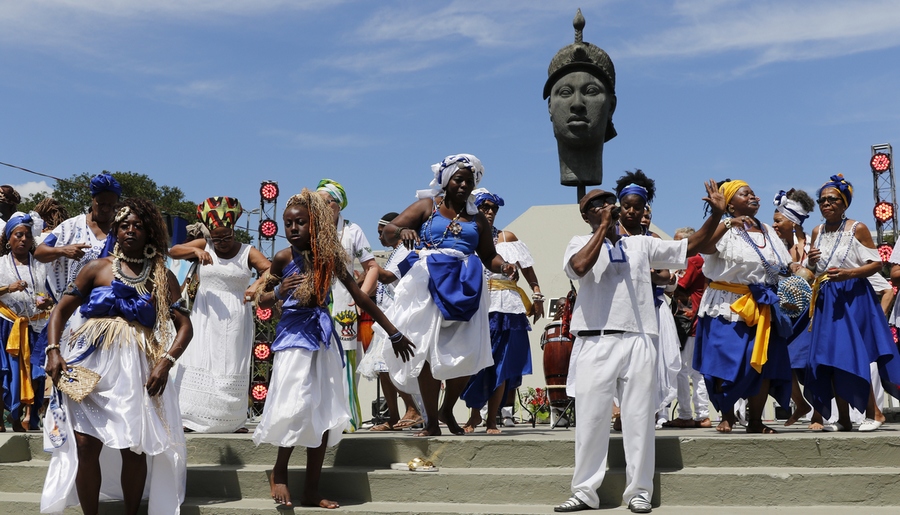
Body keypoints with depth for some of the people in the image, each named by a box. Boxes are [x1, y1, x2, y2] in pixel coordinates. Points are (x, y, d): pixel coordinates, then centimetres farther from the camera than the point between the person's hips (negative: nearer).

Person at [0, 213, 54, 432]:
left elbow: (52, 296, 10)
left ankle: (29, 414, -2)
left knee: (33, 370, -6)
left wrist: (47, 302, -11)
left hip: (35, 326, 2)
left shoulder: (40, 266, 10)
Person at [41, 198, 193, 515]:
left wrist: (166, 362, -11)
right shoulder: (97, 268, 8)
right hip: (91, 362, 0)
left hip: (137, 366, 0)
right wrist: (53, 351, -7)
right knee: (86, 445, -4)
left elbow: (184, 326, 4)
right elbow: (61, 310, 8)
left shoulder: (163, 277, 8)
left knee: (134, 448, 1)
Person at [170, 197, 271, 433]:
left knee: (232, 369, 2)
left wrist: (256, 285, -37)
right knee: (200, 365, -3)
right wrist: (195, 251, -23)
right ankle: (191, 417, -1)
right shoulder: (204, 246, 5)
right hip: (205, 318, 1)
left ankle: (234, 420, 8)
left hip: (235, 321, -1)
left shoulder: (248, 252, -1)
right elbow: (173, 251, -4)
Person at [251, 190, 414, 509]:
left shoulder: (329, 256, 1)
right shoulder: (283, 258, -3)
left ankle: (312, 491, 11)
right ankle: (279, 472, 10)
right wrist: (280, 291, -17)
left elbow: (359, 296, 6)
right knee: (297, 406, -15)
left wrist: (393, 333, 8)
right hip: (293, 334, -3)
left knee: (324, 413, 3)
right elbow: (262, 300, 7)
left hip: (322, 335, 3)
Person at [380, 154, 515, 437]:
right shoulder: (427, 206, 10)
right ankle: (432, 421, 2)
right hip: (428, 285, -2)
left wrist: (503, 266, -5)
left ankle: (447, 410, 18)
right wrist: (402, 231, -21)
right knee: (427, 350, -6)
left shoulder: (477, 218, 18)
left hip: (464, 287, 2)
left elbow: (489, 256, 18)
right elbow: (388, 232, 2)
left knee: (467, 353, -6)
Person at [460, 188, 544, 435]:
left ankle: (492, 419, 9)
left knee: (501, 364, 1)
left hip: (504, 307, 1)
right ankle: (475, 414, 18)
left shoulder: (507, 238, 9)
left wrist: (537, 296, -5)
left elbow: (528, 269, 4)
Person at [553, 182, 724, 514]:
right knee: (590, 418, 2)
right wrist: (604, 226, -8)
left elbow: (689, 248, 16)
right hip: (595, 344, -2)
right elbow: (580, 267, -15)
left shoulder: (642, 244, 16)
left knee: (639, 418, 4)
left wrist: (716, 215, 6)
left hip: (638, 343, 2)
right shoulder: (581, 243, 8)